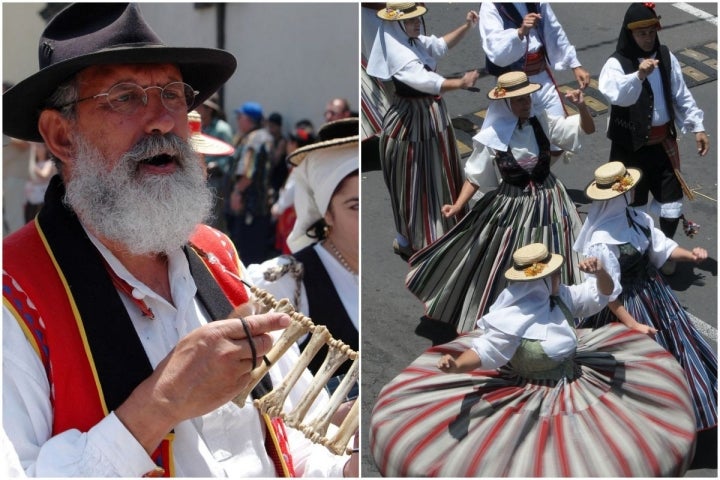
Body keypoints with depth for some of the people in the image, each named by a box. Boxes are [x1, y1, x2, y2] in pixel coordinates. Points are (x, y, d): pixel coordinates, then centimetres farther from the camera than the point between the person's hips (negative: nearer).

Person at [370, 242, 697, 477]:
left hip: (579, 382, 7)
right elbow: (485, 352, -27)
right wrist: (456, 364, -48)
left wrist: (599, 272, -26)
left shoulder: (559, 296, -8)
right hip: (532, 398, -7)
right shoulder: (514, 318, -26)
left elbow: (602, 293, -2)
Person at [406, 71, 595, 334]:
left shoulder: (543, 122, -7)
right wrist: (458, 206, -14)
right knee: (505, 269, 8)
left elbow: (588, 129, -5)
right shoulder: (492, 136, -13)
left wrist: (581, 106, -24)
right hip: (511, 205, -2)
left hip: (548, 202, 2)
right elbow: (475, 176, -3)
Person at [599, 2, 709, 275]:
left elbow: (682, 96, 10)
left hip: (663, 142, 5)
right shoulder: (617, 64, -16)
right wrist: (638, 75, -52)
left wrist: (697, 127, 7)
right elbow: (615, 94, -37)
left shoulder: (666, 57, 2)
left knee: (671, 199, 11)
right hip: (631, 146, -5)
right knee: (632, 203, 5)